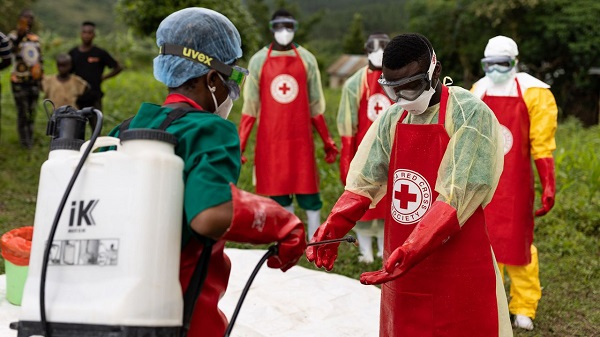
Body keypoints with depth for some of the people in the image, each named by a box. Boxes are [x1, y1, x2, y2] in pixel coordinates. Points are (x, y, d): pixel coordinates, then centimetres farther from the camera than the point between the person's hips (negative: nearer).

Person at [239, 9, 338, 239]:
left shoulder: (306, 59, 5)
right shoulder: (259, 60, 3)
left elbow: (316, 107, 9)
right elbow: (250, 107, 4)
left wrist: (327, 141, 7)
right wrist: (240, 144, -2)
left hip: (301, 138, 0)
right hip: (270, 140, 0)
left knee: (309, 193, -2)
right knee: (279, 195, 4)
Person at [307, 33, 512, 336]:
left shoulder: (471, 115, -13)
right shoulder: (392, 118, 7)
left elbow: (456, 197, -19)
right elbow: (363, 182, 4)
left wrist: (408, 253, -28)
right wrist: (331, 230, -13)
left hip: (457, 275, -6)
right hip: (402, 268, 6)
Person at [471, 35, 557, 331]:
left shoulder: (532, 92, -7)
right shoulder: (478, 91, 7)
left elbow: (542, 144, -8)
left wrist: (548, 185, -12)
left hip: (515, 183, -4)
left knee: (518, 243, 3)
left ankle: (523, 309, 16)